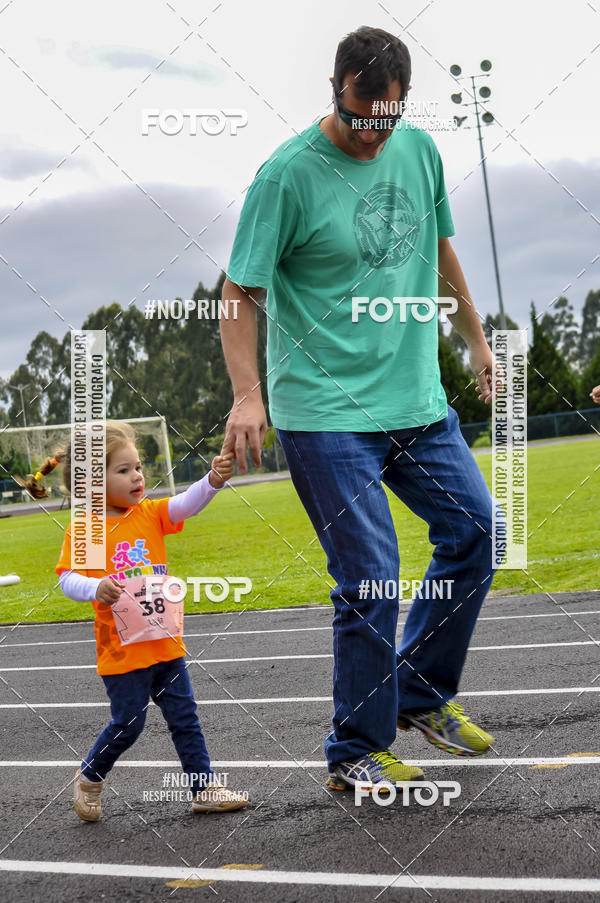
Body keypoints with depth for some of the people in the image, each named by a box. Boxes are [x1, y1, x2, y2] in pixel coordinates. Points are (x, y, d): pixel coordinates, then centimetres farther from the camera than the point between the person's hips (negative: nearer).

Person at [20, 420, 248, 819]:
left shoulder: (150, 514, 4)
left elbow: (185, 504, -10)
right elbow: (67, 579, -12)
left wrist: (213, 481, -29)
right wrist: (97, 587, -33)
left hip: (165, 643, 5)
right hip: (122, 648, -5)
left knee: (185, 717, 9)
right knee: (128, 724, 1)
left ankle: (205, 788, 17)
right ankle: (89, 778, 25)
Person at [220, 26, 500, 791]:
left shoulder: (420, 150, 5)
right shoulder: (287, 175, -13)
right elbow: (239, 294, -11)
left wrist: (475, 339, 24)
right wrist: (247, 394, -22)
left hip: (418, 400, 7)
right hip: (325, 414, -7)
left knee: (475, 532, 10)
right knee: (369, 580, -7)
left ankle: (420, 693, 28)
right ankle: (356, 751, 10)